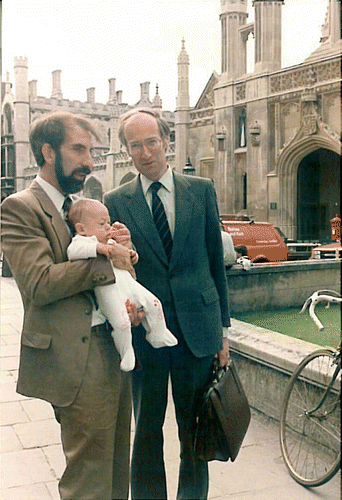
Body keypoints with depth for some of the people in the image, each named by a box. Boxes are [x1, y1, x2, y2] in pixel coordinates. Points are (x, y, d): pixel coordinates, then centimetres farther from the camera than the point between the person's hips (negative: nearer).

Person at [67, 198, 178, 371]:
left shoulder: (111, 243, 22)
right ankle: (126, 352, 9)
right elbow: (72, 251, -28)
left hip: (128, 283, 8)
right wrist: (97, 247, -31)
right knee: (121, 322, -18)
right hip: (108, 291, -8)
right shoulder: (81, 241, -5)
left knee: (154, 303, 4)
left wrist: (132, 256, 17)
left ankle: (158, 336, 26)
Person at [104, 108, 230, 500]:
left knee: (195, 428, 13)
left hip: (197, 328, 1)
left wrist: (222, 327, 5)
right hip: (143, 331, 0)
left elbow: (215, 260, 6)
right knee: (147, 431, 12)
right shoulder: (115, 202, 2)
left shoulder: (202, 191, 4)